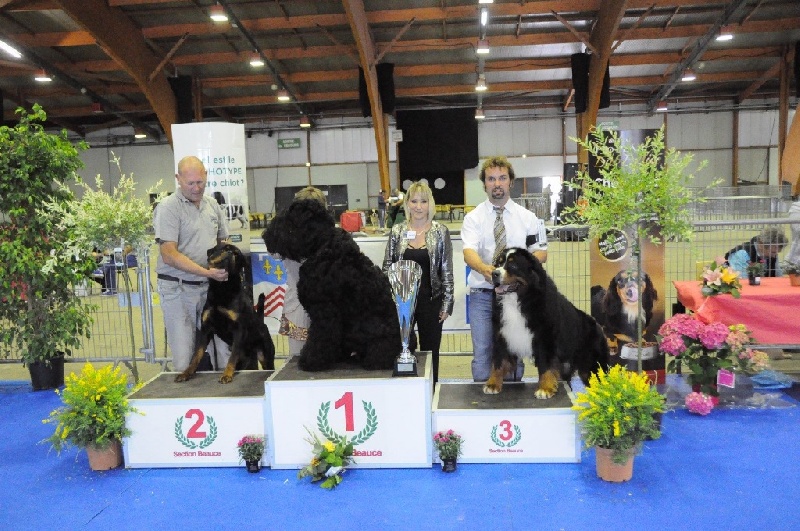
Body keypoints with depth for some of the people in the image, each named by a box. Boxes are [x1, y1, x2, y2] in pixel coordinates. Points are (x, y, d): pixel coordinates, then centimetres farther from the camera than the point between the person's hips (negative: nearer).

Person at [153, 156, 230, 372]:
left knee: (223, 347, 5)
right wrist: (207, 272, -21)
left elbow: (223, 242, 21)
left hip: (209, 288, 5)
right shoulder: (168, 207, -8)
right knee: (184, 356, 0)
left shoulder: (212, 205, 10)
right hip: (178, 289, -5)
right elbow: (169, 255, -15)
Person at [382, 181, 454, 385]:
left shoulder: (440, 232, -2)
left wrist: (447, 303, -4)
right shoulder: (397, 231, 1)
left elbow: (447, 270, -1)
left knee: (430, 351, 10)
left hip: (431, 300, -1)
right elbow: (387, 267, 5)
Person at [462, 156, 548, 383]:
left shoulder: (528, 218, 6)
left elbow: (541, 253, 3)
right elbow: (469, 252, -14)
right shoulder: (473, 218, 1)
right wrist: (485, 268, -37)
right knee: (482, 353, 1)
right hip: (482, 295, -1)